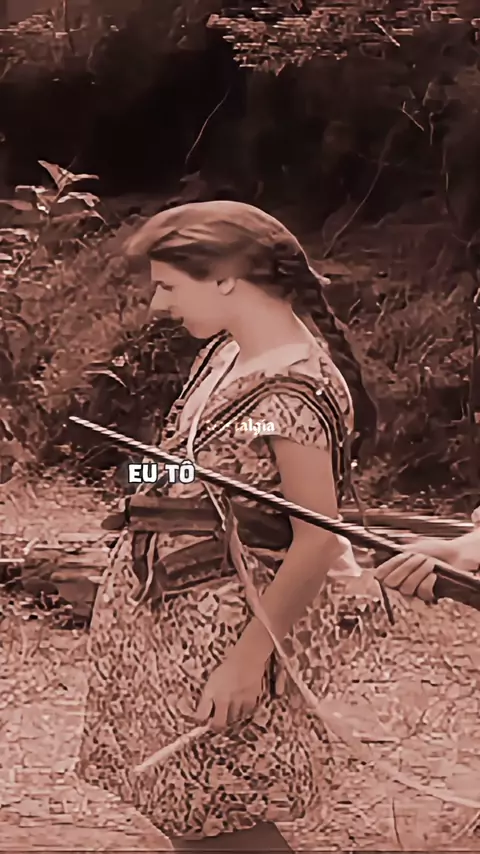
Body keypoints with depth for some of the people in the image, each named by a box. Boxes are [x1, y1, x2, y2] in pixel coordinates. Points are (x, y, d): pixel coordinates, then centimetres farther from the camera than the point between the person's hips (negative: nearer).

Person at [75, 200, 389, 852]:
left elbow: (317, 542, -22)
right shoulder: (227, 352, 4)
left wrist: (249, 660, -19)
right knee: (182, 799, 17)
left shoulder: (291, 391, -24)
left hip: (238, 618, -9)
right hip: (179, 608, 9)